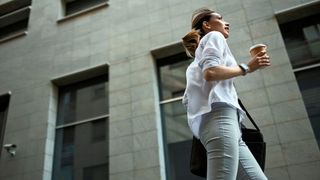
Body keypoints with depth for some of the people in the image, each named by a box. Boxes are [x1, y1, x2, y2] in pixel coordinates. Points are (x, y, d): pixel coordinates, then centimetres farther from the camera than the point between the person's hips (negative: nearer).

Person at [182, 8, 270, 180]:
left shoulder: (196, 62, 35)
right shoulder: (214, 37, 11)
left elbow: (186, 99, 26)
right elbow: (210, 72, -11)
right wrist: (246, 68, -2)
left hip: (208, 122, 10)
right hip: (220, 115, -10)